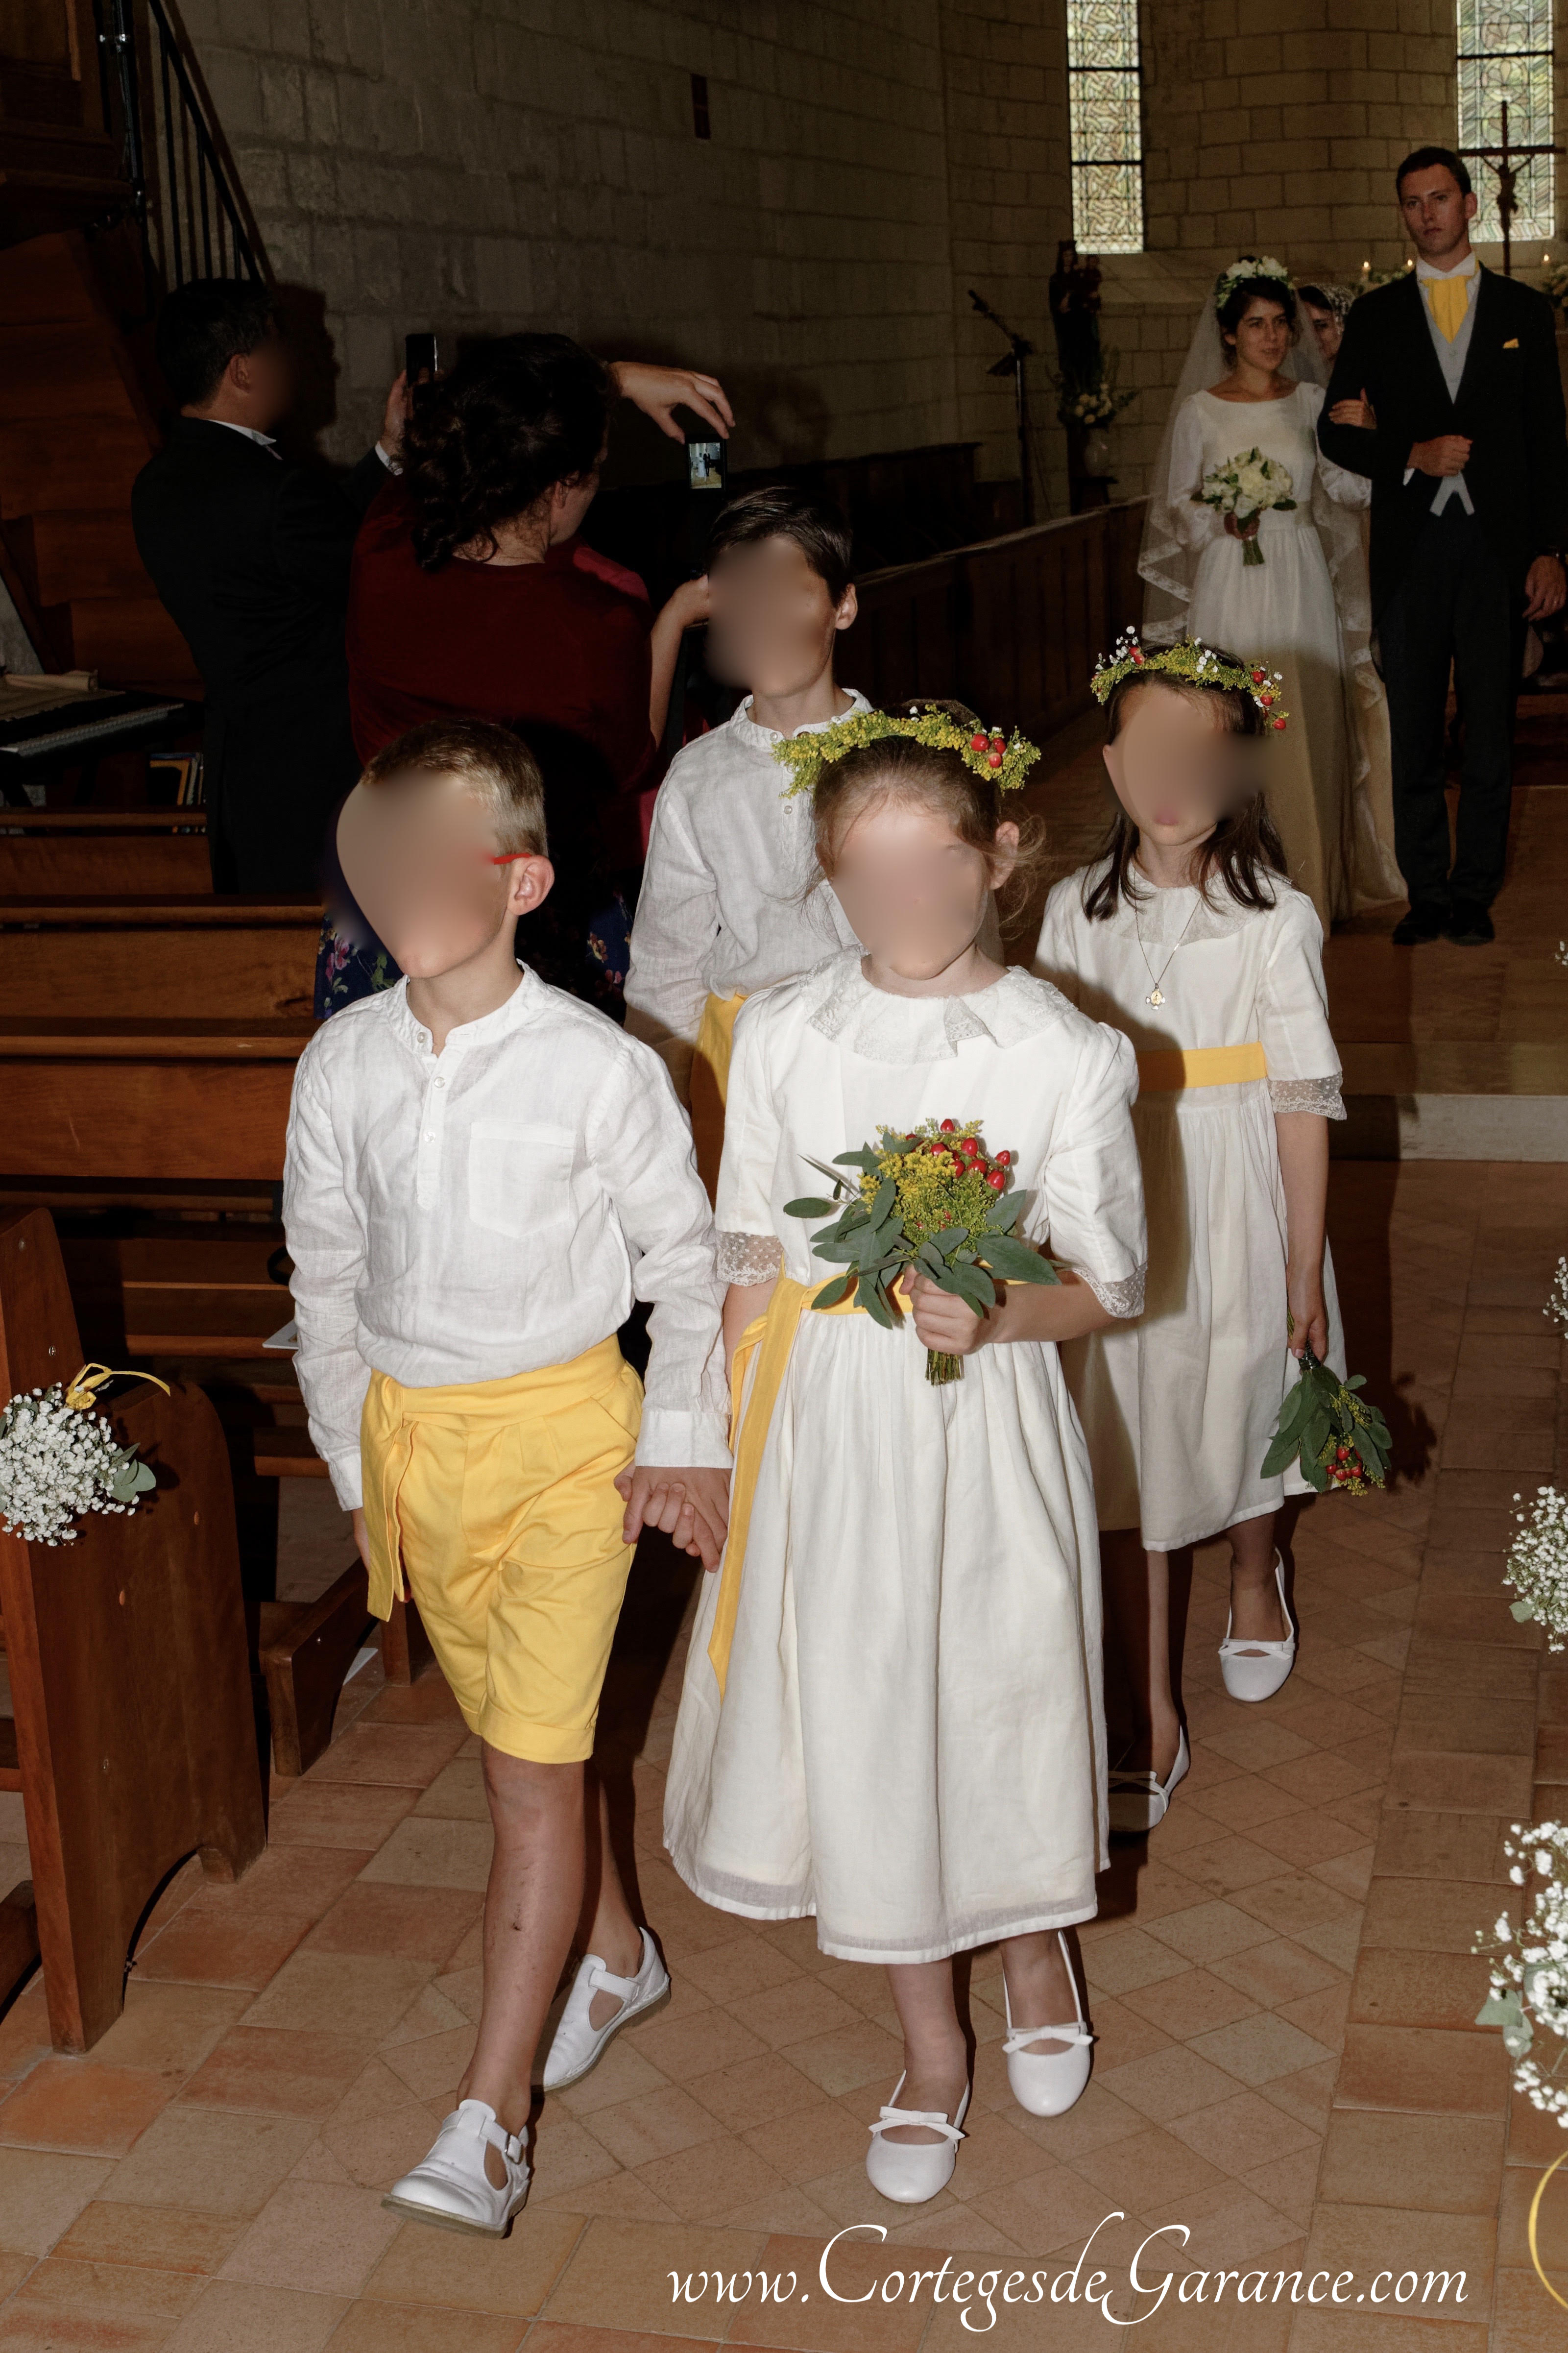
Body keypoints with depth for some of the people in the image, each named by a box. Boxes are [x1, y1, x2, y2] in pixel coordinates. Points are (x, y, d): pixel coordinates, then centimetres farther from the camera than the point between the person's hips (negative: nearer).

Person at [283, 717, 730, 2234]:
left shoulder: (596, 1067, -13)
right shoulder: (341, 1065, -2)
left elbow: (682, 1257, -1)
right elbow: (325, 1277, 8)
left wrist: (683, 1440, -1)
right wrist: (355, 1462, 11)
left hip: (564, 1432, -5)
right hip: (410, 1429, 5)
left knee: (536, 1768, -7)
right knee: (507, 1740, 19)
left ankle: (489, 2122, -2)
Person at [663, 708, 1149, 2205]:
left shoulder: (1068, 1056, -10)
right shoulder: (780, 1035, -2)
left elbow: (1105, 1285, -5)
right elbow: (750, 1265, 3)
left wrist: (995, 1314, -24)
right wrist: (723, 1443, 2)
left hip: (984, 1424, -2)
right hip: (825, 1422, 2)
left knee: (998, 1702, 14)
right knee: (856, 1723, 12)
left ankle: (1035, 1952, 48)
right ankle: (929, 2044, 35)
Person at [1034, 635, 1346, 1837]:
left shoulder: (1277, 918, -9)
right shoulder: (1077, 912, -1)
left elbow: (1303, 1105, -7)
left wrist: (1306, 1272, -7)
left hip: (1239, 1215, -1)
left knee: (1247, 1412, 18)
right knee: (1125, 1459, 3)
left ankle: (1256, 1576, 52)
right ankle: (1152, 1723, 14)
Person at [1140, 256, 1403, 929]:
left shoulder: (1311, 401, 8)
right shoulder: (1200, 411, 2)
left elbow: (1350, 490, 7)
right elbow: (1178, 508, 4)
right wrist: (1222, 519, -14)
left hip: (1301, 587, 2)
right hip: (1230, 587, -2)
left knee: (1306, 725, 3)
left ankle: (1311, 885, 13)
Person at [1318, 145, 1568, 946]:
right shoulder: (1376, 315, 10)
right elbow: (1335, 432, 8)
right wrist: (1412, 455, -10)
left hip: (1498, 546, -1)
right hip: (1409, 547, 1)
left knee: (1490, 728, 1)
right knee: (1415, 730, 4)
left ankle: (1475, 892, 10)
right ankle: (1426, 893, 12)